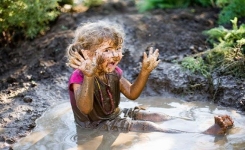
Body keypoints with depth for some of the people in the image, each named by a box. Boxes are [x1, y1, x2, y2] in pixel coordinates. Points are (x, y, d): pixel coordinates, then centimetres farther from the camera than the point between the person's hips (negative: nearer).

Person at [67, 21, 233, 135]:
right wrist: (89, 77, -56)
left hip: (116, 114, 8)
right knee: (147, 126, -20)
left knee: (157, 116, -6)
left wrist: (145, 72, -10)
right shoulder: (79, 77, -25)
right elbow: (85, 109, -41)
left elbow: (132, 94, 5)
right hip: (96, 124, -8)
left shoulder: (114, 72, -1)